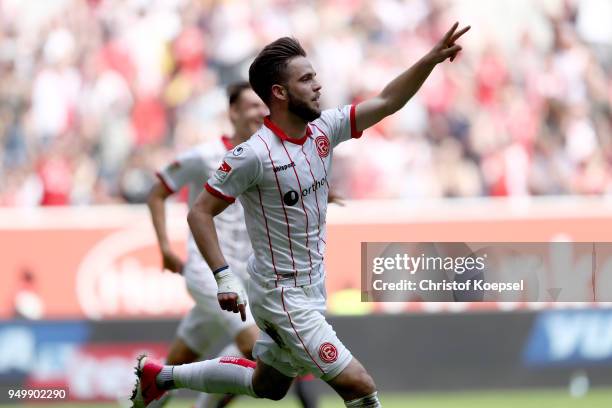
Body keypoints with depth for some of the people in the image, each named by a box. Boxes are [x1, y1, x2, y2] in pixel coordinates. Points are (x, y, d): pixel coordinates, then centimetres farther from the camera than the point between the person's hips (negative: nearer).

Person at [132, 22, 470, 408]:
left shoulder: (323, 129, -1)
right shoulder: (255, 155, -21)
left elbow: (386, 102, 0)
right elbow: (201, 213, -15)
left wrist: (431, 59, -14)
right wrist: (225, 277, -23)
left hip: (312, 288, 9)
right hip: (285, 299, -9)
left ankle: (161, 376, 38)